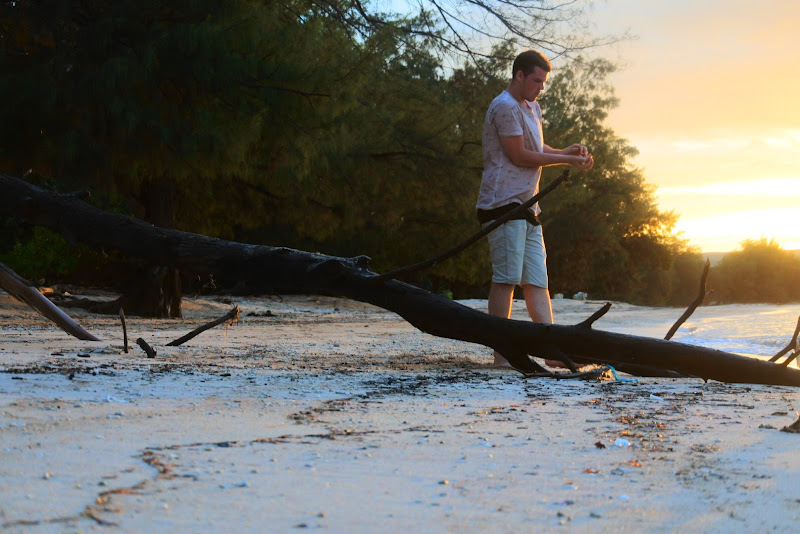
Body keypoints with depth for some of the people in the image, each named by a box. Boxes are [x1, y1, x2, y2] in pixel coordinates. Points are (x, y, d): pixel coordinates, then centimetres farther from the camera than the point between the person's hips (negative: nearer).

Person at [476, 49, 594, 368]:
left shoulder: (531, 108, 23)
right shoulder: (506, 107, -8)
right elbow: (519, 156, -12)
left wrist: (567, 152, 6)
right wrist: (566, 160, -6)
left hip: (526, 206, 10)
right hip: (503, 203, -10)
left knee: (537, 281, 4)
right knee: (506, 278, -11)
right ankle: (501, 354, -10)